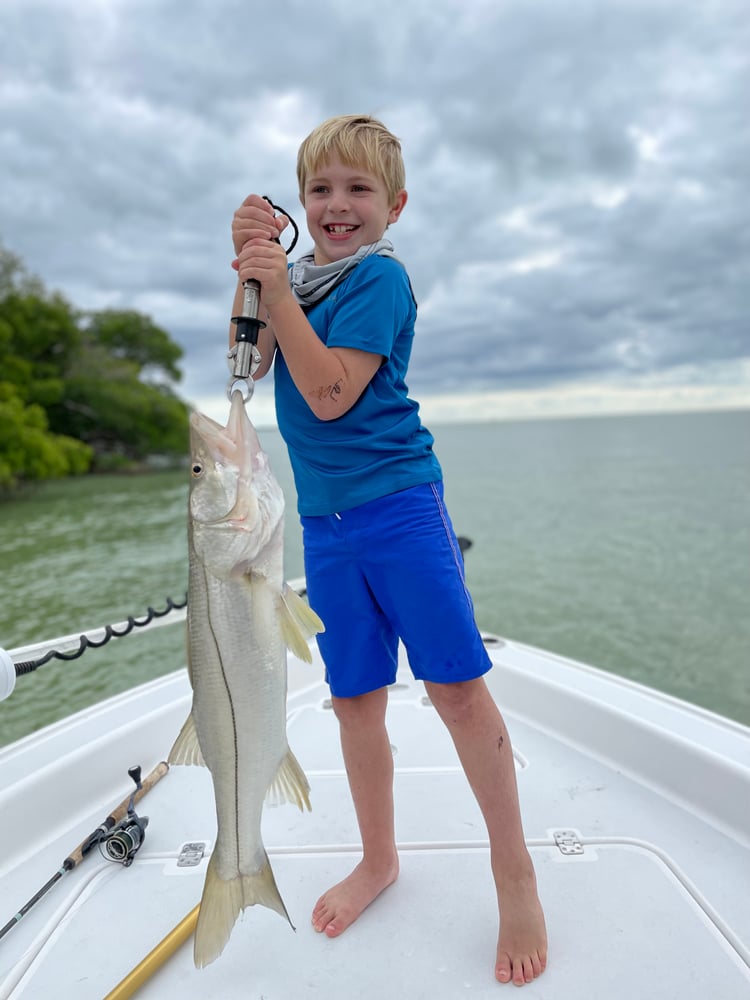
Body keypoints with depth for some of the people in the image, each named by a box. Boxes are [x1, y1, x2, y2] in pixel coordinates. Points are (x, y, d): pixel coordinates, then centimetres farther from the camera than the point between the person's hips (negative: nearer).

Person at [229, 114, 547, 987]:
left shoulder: (381, 275, -5)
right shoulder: (302, 275, 15)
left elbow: (331, 394, -16)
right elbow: (249, 367, 6)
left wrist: (278, 290, -15)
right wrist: (248, 274, -2)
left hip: (399, 505, -6)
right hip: (325, 523, 6)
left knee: (456, 684, -3)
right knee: (354, 699, 12)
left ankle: (514, 869, 19)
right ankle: (378, 859, 33)